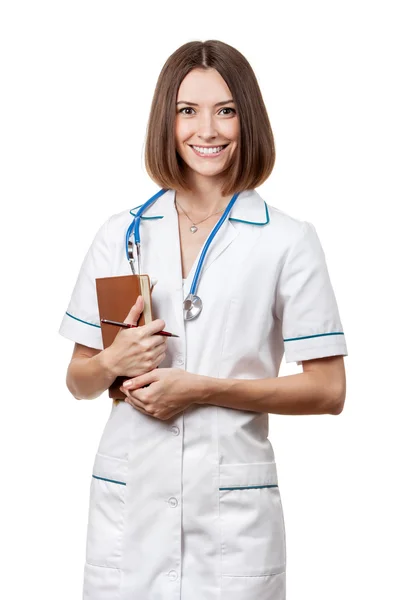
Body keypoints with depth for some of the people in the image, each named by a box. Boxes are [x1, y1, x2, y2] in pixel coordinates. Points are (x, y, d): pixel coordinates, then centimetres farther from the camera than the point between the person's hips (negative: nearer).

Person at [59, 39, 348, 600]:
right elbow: (79, 381, 12)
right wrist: (113, 362, -10)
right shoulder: (120, 234, 7)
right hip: (128, 492, 2)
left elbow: (328, 391, -4)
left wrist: (202, 388, -13)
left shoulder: (288, 240, -1)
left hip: (234, 503, -2)